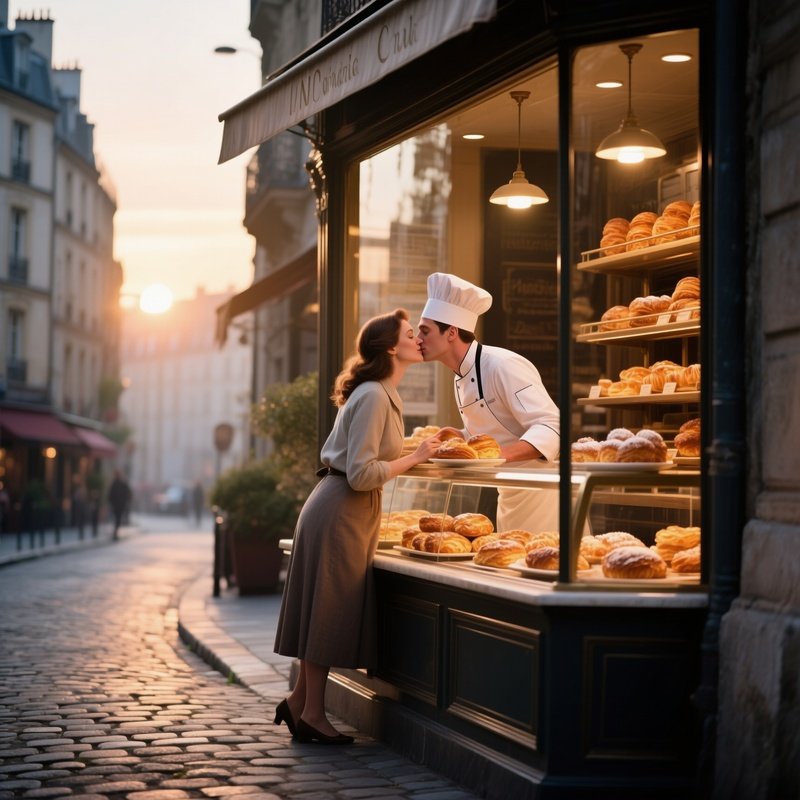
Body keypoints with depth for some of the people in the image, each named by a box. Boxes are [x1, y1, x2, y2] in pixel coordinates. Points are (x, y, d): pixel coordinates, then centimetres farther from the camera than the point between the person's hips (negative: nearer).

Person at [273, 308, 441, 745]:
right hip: (342, 512, -10)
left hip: (348, 512, 10)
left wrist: (421, 449, 12)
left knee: (327, 612, 14)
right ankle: (311, 713, 6)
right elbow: (360, 474, -23)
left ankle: (299, 701, 22)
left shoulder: (382, 394, 14)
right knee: (329, 610, -2)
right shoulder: (373, 397, -18)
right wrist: (415, 458, -15)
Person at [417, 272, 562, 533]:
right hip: (510, 496, 9)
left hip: (542, 489, -9)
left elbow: (551, 428, -25)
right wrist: (460, 438, 1)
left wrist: (503, 453, -38)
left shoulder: (503, 365, -19)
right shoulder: (461, 380, 9)